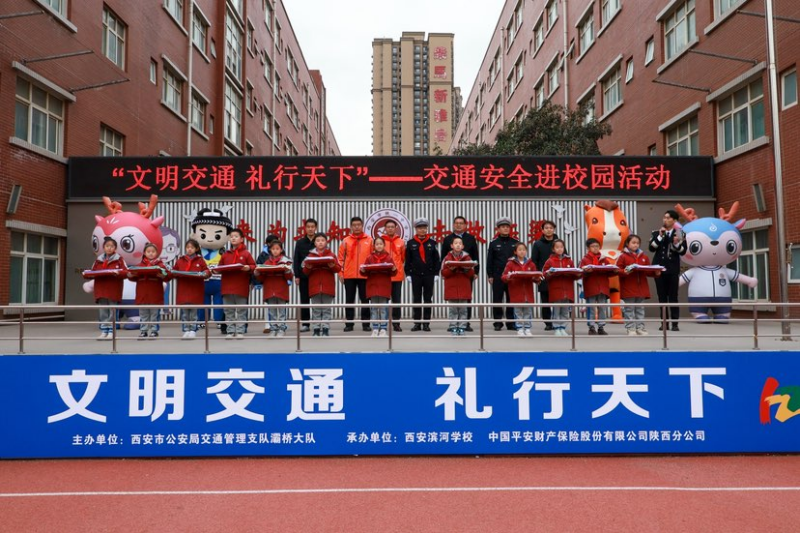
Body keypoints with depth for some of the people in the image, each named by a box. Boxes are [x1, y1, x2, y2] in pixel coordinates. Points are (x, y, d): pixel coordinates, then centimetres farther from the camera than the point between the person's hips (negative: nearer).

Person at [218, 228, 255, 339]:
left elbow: (253, 266, 0)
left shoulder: (246, 253, 1)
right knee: (229, 311, 7)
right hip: (227, 286, 4)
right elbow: (220, 267, 16)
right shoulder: (225, 254, 12)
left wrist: (248, 268, -20)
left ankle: (240, 331, 8)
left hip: (241, 287, -3)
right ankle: (230, 331, 13)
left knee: (241, 311, 2)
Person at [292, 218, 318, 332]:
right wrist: (296, 275, -3)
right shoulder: (300, 242, 6)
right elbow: (296, 260, 5)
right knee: (304, 300, 5)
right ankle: (305, 323, 10)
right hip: (304, 276, 1)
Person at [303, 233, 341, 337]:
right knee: (316, 309, 5)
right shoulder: (310, 255, 8)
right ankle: (316, 329, 9)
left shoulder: (331, 255, 6)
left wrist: (332, 266, -18)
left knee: (327, 309, 2)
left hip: (328, 286, -1)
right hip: (314, 286, 1)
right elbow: (305, 272, 7)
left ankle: (325, 329, 6)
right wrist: (308, 267, -14)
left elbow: (338, 269, 1)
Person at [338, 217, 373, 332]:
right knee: (349, 300, 6)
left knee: (365, 300, 5)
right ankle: (349, 324, 12)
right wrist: (340, 272, -2)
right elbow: (341, 258, 5)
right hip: (349, 276, 1)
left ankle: (365, 323, 12)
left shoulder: (369, 240, 4)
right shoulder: (346, 241, 5)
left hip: (365, 275, -1)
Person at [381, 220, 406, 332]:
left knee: (397, 300, 6)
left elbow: (404, 258, 11)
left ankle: (396, 323, 13)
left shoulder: (401, 242, 5)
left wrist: (398, 268, 4)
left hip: (397, 275, 1)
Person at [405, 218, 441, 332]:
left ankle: (426, 323, 10)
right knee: (416, 300, 4)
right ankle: (417, 323, 10)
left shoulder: (432, 243, 4)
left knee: (428, 299, 4)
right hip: (415, 275, 0)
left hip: (429, 275, 0)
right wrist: (408, 274, -2)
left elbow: (436, 260, 4)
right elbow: (408, 260, 3)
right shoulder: (410, 243, 3)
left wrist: (436, 274, -2)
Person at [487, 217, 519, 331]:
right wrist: (490, 275, -1)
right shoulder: (493, 243, 3)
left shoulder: (515, 242, 7)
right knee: (497, 300, 2)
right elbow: (489, 260, 3)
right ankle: (498, 322, 11)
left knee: (512, 299, 5)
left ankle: (511, 322, 13)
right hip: (497, 276, -1)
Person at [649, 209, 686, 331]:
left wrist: (677, 244, -18)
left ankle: (675, 323, 4)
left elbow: (683, 251, 0)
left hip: (673, 269, -1)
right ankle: (664, 322, 11)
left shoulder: (679, 234, 2)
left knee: (673, 296, 0)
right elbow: (651, 248, -7)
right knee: (662, 297, 5)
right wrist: (660, 236, -15)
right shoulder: (656, 233, 4)